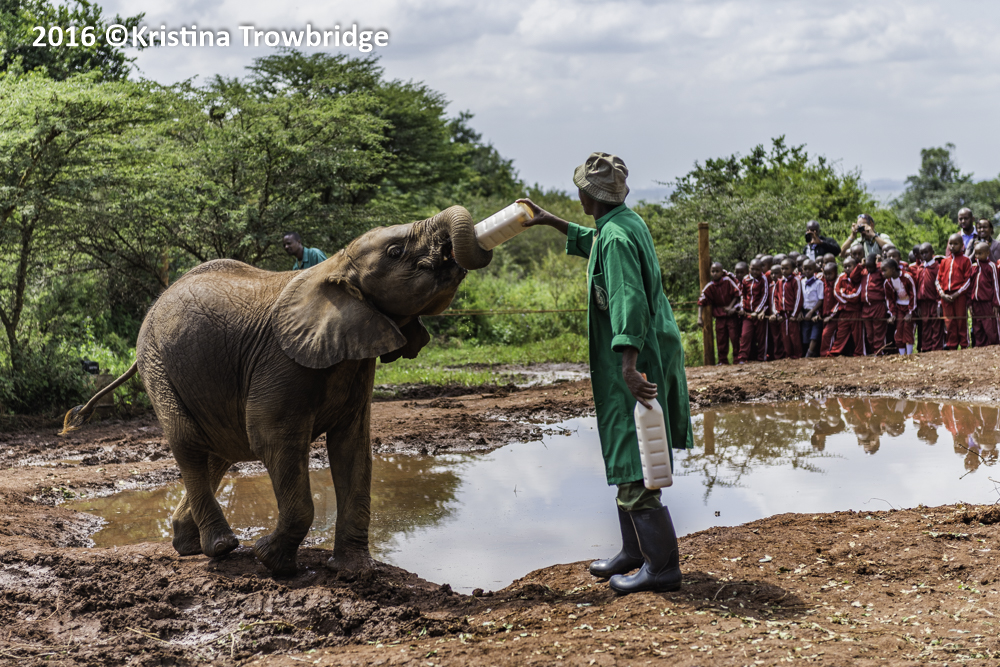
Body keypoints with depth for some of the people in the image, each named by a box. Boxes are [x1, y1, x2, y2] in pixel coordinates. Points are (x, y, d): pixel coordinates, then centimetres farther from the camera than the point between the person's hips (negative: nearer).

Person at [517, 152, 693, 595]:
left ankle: (662, 566, -2)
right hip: (646, 355, 10)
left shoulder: (616, 237, -19)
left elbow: (629, 302, -30)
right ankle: (635, 551, 28)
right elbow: (593, 245, 36)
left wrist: (629, 364, -38)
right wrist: (551, 222, 40)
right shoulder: (627, 222, 12)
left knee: (633, 465, -7)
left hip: (634, 358, -10)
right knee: (623, 459, 18)